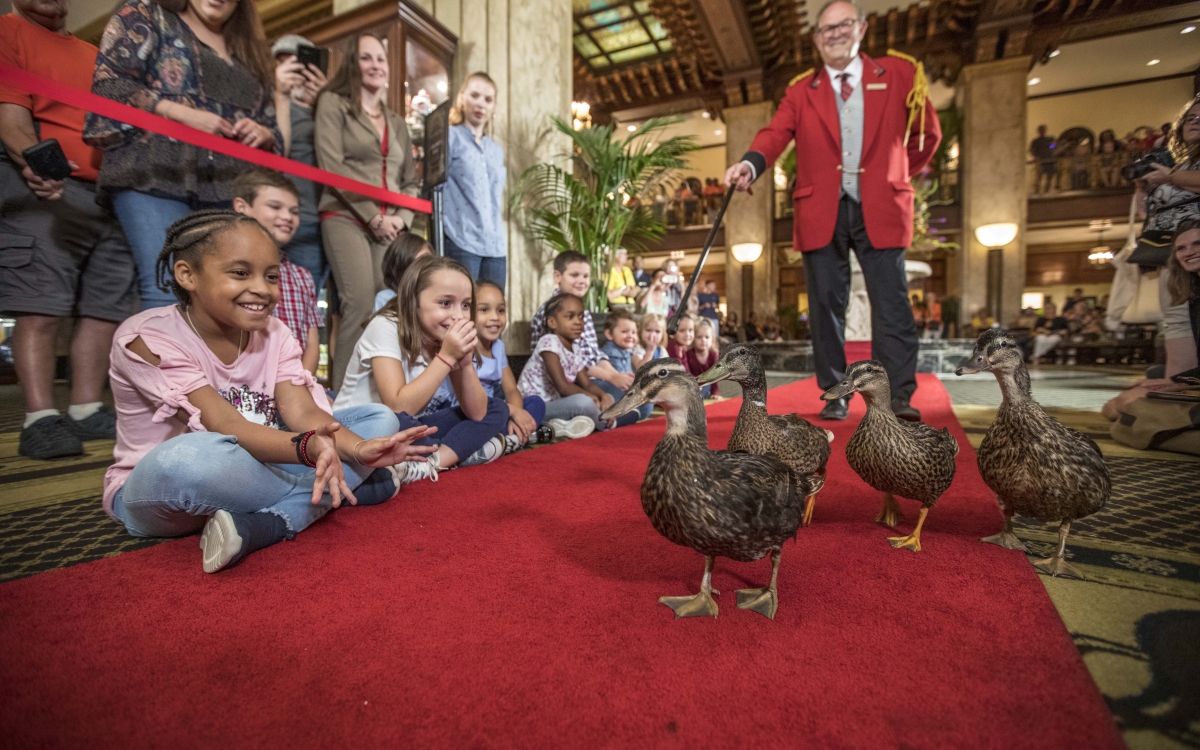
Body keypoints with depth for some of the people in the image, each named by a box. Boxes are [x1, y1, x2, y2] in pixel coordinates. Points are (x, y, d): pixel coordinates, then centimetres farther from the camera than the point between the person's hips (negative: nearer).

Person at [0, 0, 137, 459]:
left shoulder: (92, 54, 28)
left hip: (109, 193, 6)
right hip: (46, 189, -6)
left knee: (106, 307, 2)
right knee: (40, 307, -10)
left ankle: (87, 411, 8)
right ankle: (40, 420, -10)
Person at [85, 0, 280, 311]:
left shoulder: (250, 54, 28)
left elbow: (274, 129, 26)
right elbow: (109, 81, 3)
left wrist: (261, 134, 2)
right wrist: (183, 114, -9)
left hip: (228, 189, 4)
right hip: (156, 174, -3)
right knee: (167, 291, -18)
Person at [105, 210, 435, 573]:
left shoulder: (273, 333, -3)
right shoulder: (147, 338, -18)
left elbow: (303, 411, -16)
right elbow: (226, 427, -29)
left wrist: (358, 449, -36)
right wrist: (309, 447, -49)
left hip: (248, 473, 5)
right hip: (154, 490, -5)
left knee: (379, 418, -8)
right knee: (193, 457, -42)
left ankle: (261, 526, -26)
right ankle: (355, 487, -19)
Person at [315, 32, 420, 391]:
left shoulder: (396, 122, 24)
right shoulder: (334, 103, 8)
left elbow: (410, 180, 20)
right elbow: (331, 165, -5)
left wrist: (401, 218, 1)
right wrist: (374, 216, -10)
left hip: (390, 225, 5)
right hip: (347, 217, -5)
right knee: (361, 303, -21)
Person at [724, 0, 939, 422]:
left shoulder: (900, 74, 12)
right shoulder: (800, 91, 11)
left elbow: (928, 133, 21)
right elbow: (776, 134, -7)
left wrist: (900, 175, 18)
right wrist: (751, 163, -26)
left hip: (879, 208, 0)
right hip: (822, 212, 1)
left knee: (891, 304, -6)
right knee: (826, 305, 1)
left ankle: (899, 398, -2)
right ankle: (834, 396, 9)